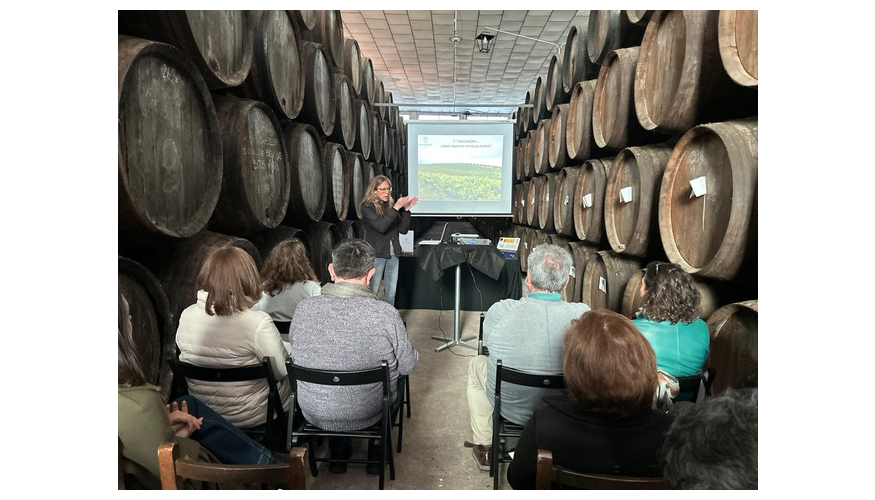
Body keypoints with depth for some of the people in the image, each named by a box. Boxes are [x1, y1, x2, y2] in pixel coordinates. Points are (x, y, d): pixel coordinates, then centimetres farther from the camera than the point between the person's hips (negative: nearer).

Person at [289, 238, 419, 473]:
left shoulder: (304, 308, -17)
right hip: (370, 415, -2)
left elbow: (295, 353, 1)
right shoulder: (386, 314, -24)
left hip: (315, 414, 2)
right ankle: (377, 452, 36)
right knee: (396, 377, 28)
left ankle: (338, 454, 40)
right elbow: (407, 367, -11)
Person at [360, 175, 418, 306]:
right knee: (372, 292, -1)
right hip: (376, 254, -5)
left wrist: (406, 210, -4)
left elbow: (403, 229, 8)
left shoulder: (390, 205, 10)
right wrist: (396, 208, -22)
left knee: (391, 293, 10)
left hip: (393, 254, 5)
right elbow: (380, 226, -20)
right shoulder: (367, 207, -5)